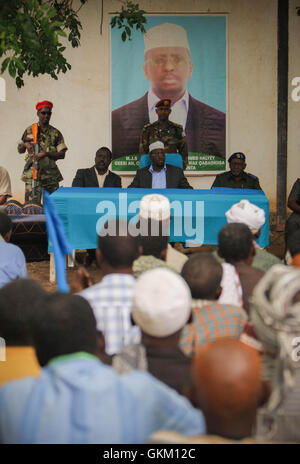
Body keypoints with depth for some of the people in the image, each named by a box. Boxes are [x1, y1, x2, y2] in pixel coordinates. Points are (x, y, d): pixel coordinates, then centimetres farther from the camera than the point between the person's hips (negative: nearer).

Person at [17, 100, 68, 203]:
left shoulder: (56, 133, 7)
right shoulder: (29, 130, 9)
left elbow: (62, 154, -1)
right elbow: (20, 150, 16)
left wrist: (45, 154, -14)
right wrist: (25, 144, -7)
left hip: (50, 172, 1)